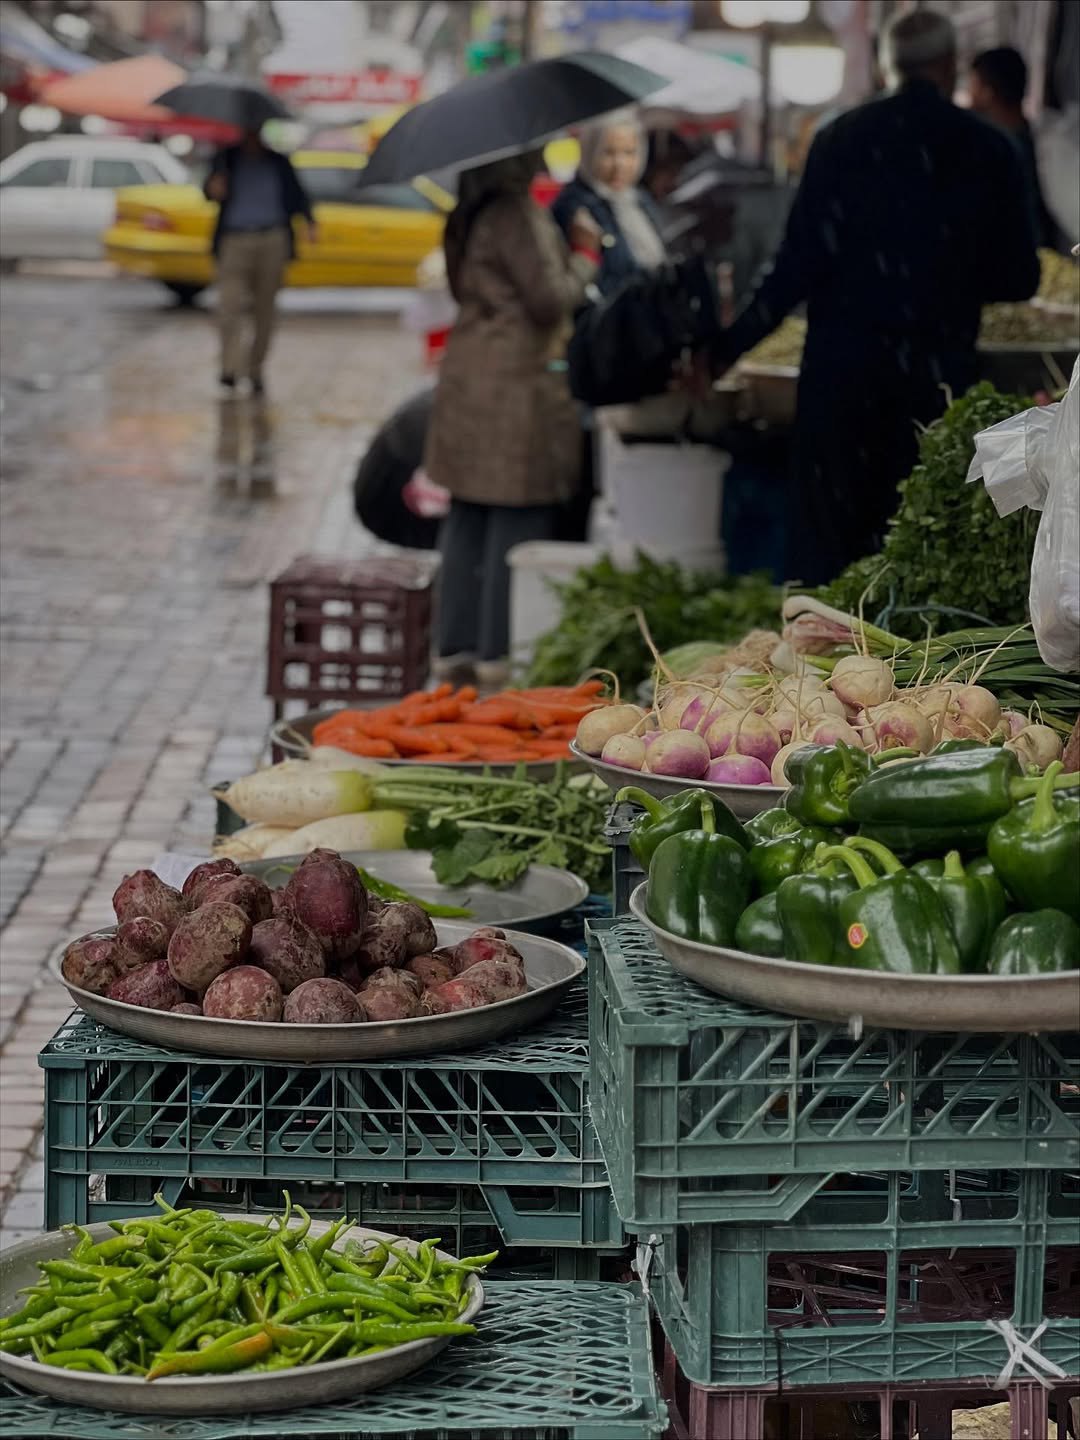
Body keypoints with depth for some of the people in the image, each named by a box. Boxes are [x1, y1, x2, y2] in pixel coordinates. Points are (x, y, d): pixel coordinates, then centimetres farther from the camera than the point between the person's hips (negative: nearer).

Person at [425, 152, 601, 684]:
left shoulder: (470, 217, 12)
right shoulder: (519, 216, -16)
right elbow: (550, 300, -17)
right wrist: (585, 255, -1)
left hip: (466, 376, 9)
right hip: (517, 380, -9)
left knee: (467, 516, 13)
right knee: (518, 516, -3)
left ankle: (455, 643, 18)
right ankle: (499, 650, -1)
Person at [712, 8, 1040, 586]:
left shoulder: (841, 139, -1)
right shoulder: (987, 150, -1)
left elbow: (799, 265, -6)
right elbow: (1018, 278, 2)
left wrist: (728, 345, 2)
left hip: (841, 366, 0)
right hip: (937, 373, 0)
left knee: (825, 538, 5)